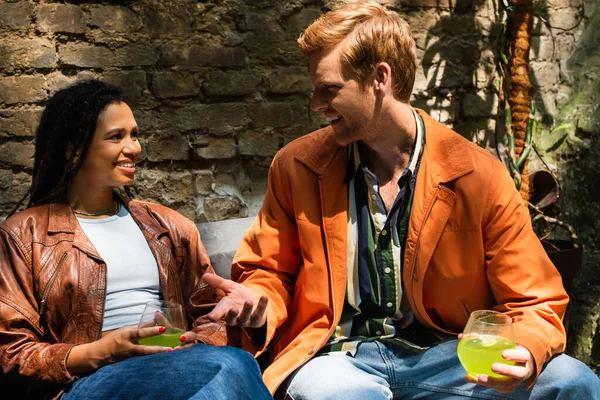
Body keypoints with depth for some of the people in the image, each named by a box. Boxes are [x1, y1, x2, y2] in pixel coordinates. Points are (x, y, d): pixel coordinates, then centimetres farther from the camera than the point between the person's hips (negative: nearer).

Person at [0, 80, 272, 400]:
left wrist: (199, 345, -5)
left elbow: (210, 315, 20)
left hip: (179, 369, 5)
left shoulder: (168, 226, 22)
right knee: (232, 365, -35)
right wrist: (99, 352, -13)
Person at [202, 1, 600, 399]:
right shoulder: (296, 166, 2)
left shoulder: (480, 175, -3)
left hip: (441, 353, 1)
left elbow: (536, 306, 2)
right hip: (338, 357, 0)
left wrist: (523, 354, -21)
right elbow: (270, 274, 14)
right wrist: (259, 307, -10)